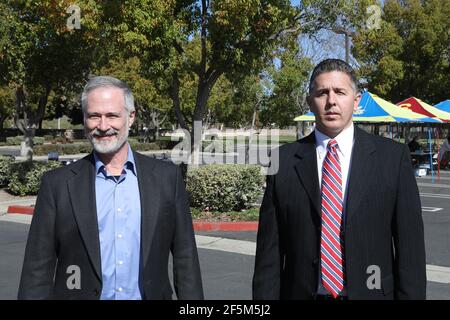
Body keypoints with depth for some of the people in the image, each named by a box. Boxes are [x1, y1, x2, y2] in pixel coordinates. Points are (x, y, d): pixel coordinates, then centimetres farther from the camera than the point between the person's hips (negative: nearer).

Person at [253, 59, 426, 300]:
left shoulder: (393, 157, -4)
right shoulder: (284, 161, -2)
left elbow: (410, 245, -4)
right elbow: (269, 249, -2)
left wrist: (411, 295, -9)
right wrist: (264, 296, -5)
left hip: (371, 292, 0)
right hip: (301, 292, 1)